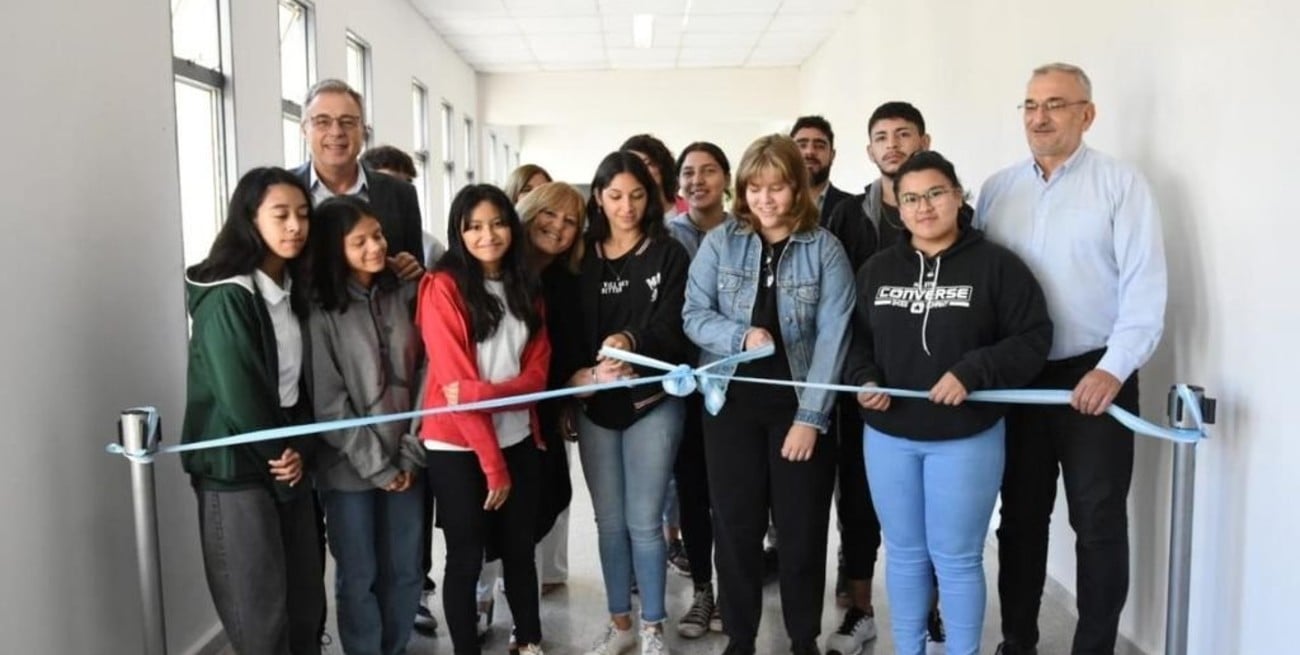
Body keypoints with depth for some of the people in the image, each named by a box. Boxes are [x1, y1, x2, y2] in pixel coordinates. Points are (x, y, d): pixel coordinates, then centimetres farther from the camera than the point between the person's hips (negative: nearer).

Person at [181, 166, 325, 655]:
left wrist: (301, 449, -3)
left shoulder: (293, 289, 8)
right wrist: (277, 452, -6)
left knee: (307, 598, 11)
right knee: (260, 612, 1)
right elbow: (237, 394, -19)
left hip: (290, 462, 7)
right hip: (237, 469, -7)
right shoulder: (226, 299, -17)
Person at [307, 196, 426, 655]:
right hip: (350, 468, -4)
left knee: (405, 571, 13)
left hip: (404, 461, 4)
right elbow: (327, 401, -11)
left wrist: (411, 452, -4)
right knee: (359, 577, 8)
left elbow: (423, 371, 2)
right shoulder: (320, 310, -9)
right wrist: (376, 464, -11)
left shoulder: (403, 293, 3)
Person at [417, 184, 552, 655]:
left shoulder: (525, 287, 7)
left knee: (520, 548, 15)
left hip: (517, 440, 5)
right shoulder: (443, 287, -10)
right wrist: (492, 464, -14)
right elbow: (454, 382, -14)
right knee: (466, 556, 6)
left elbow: (537, 372, 2)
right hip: (457, 447, -5)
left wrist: (485, 393, -19)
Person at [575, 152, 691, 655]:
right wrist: (580, 375, -16)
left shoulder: (668, 254, -1)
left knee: (644, 521, 0)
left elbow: (670, 327, -12)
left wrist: (630, 341, -32)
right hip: (595, 406, 3)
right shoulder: (581, 258, 6)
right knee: (610, 521, 11)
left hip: (652, 404, -3)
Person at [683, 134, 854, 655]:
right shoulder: (720, 242, 1)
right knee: (736, 525, 8)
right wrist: (742, 335, -22)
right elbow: (693, 315, -2)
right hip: (732, 402, 1)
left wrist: (812, 416, -14)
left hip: (798, 406, -1)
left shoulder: (825, 249, -3)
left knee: (802, 527, 8)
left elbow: (833, 335, -8)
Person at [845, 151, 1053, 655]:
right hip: (888, 436, 4)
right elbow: (855, 340, 11)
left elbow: (1033, 338, -9)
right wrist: (864, 381, -8)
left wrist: (971, 373, -21)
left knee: (957, 558, 6)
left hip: (967, 438, -4)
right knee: (904, 554, 15)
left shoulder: (996, 265, -6)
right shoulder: (876, 270, 7)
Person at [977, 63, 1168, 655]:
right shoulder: (996, 189, 8)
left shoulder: (1121, 183, -3)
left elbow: (1145, 286, -10)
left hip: (1094, 376, -3)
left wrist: (1113, 369, -18)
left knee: (1098, 523, 5)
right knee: (1020, 517, 13)